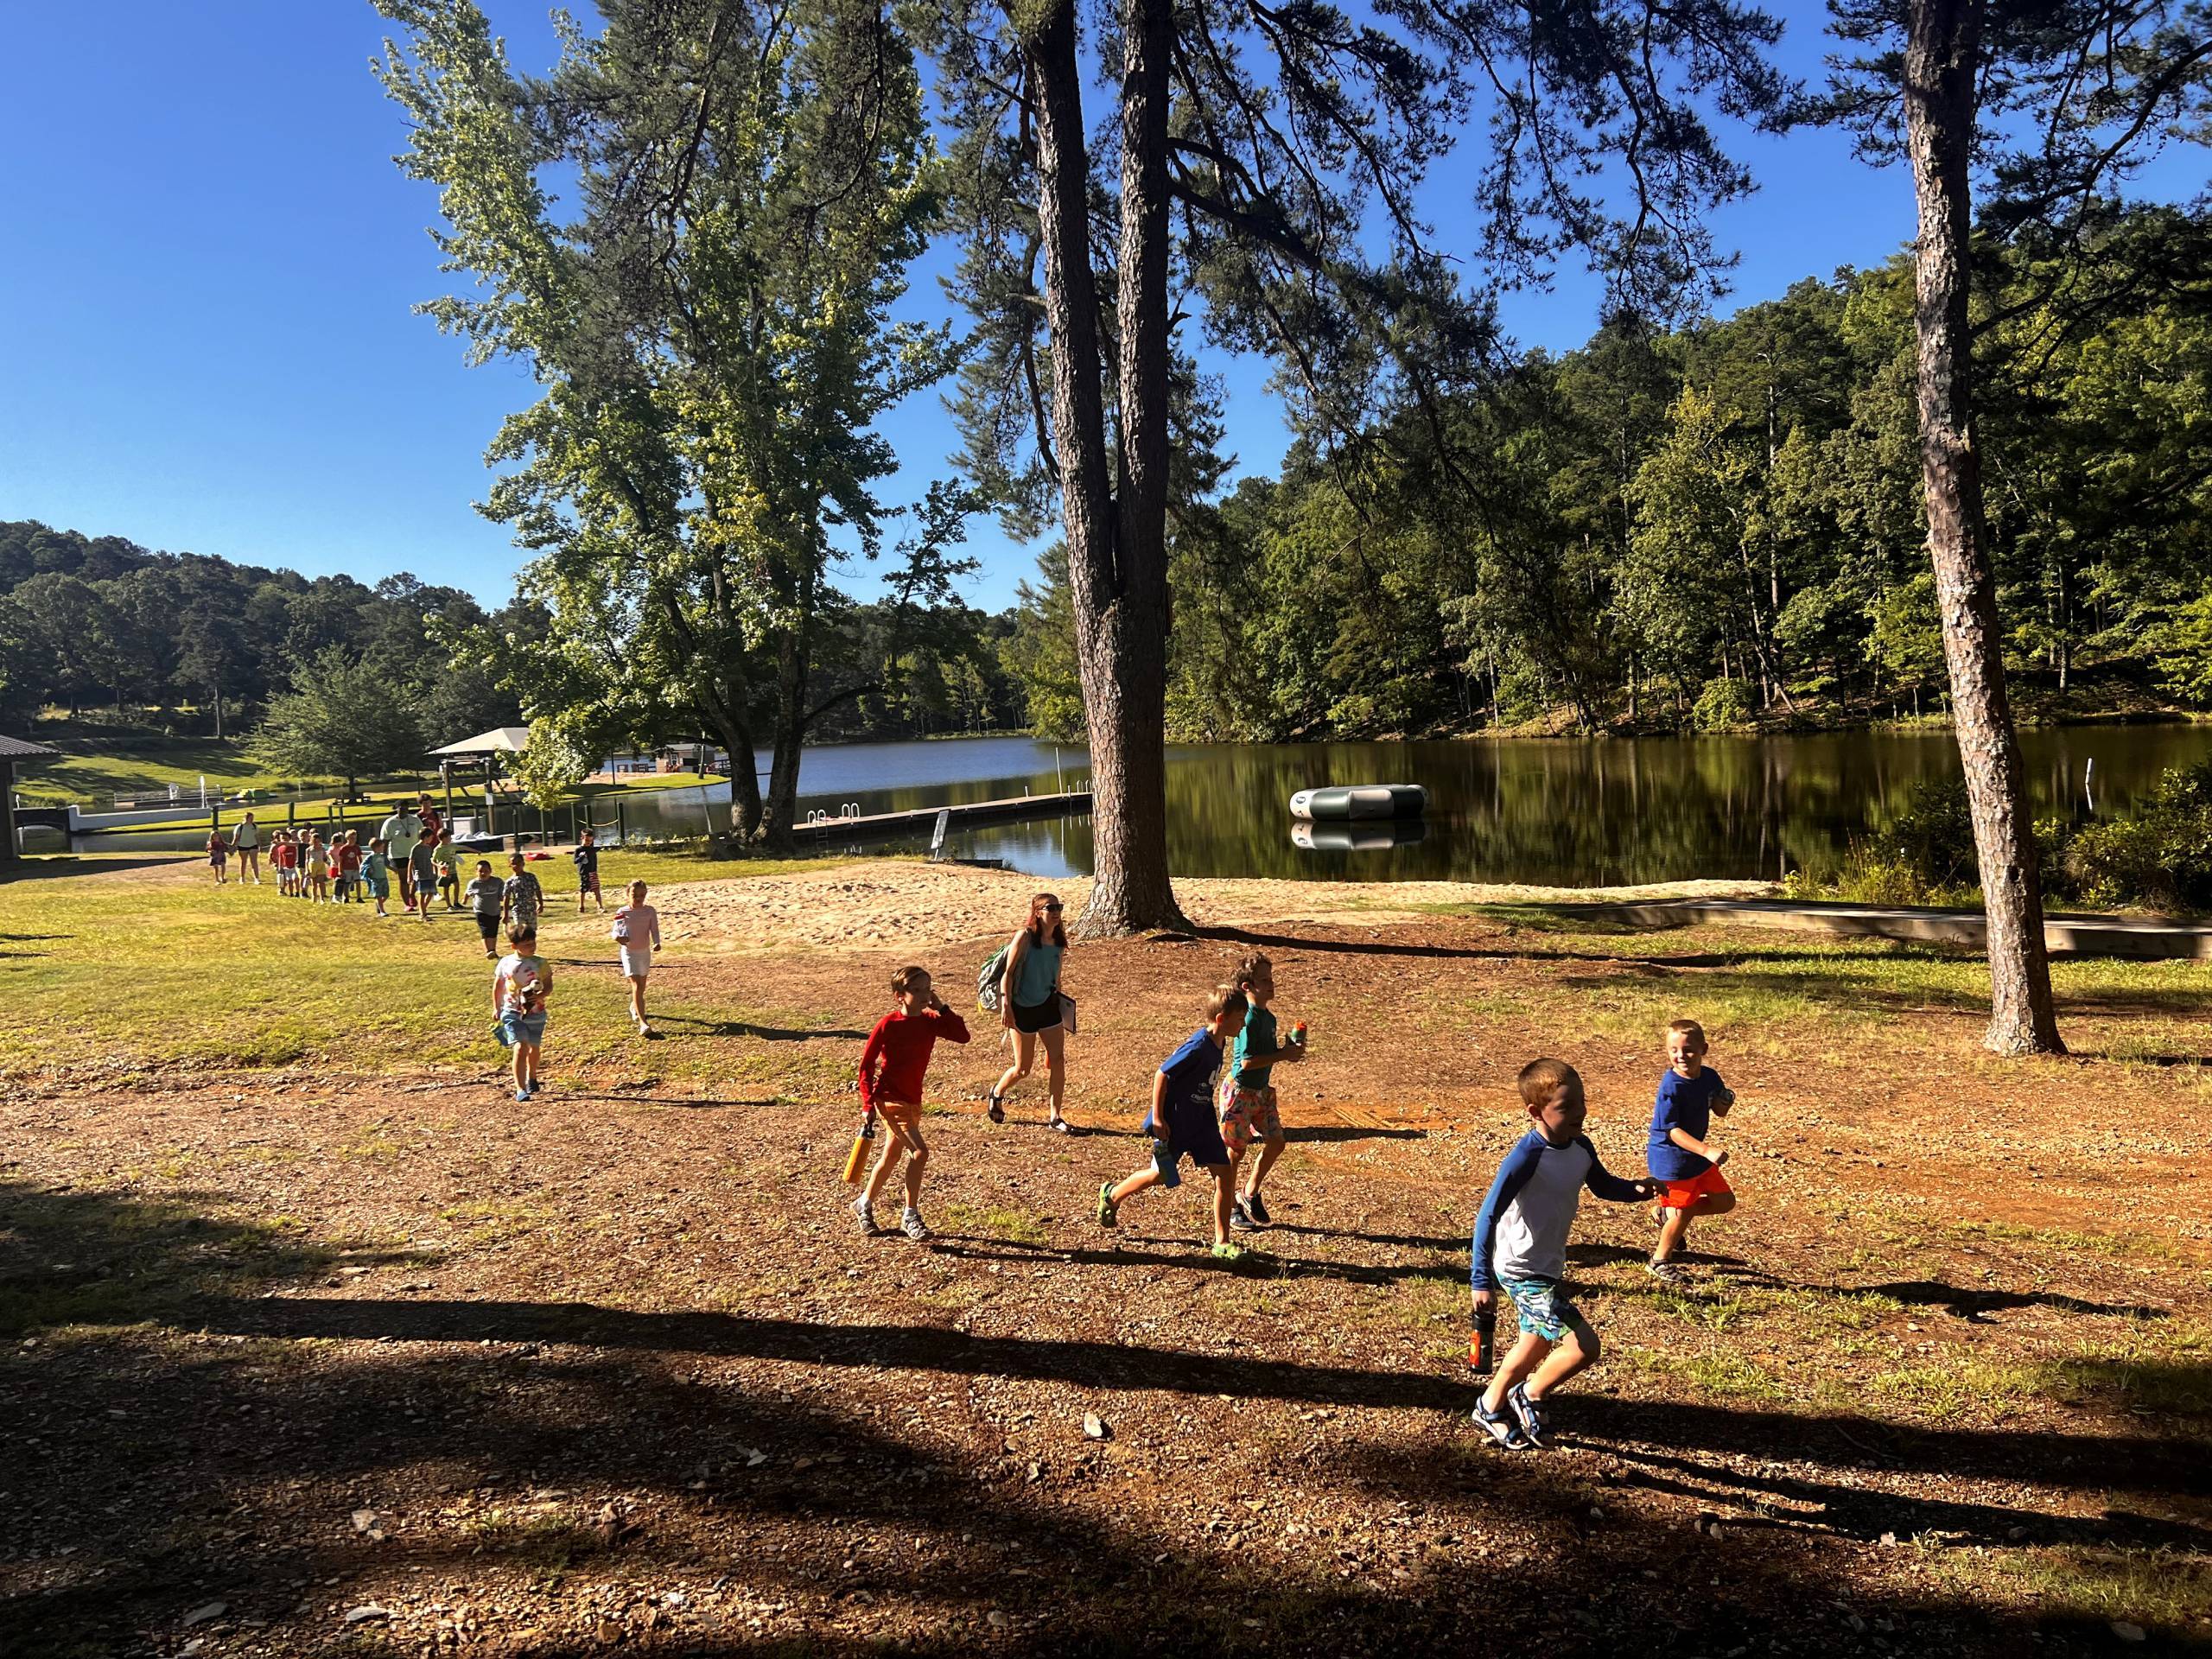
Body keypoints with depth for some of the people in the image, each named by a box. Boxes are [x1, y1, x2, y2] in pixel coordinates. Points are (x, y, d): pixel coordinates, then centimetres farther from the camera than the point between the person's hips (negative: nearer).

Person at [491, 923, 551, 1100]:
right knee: (520, 1048, -15)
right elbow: (497, 985, 10)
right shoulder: (505, 963, -4)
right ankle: (520, 1089, -15)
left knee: (534, 1047, 16)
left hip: (535, 1012, 1)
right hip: (512, 1013, -1)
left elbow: (549, 987, -5)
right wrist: (496, 1008, 9)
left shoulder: (540, 963, -6)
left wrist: (539, 996, -25)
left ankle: (532, 1078, 44)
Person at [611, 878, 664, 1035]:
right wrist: (618, 937, -26)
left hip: (645, 951, 3)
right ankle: (643, 1023, -18)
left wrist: (657, 943, -24)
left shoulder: (650, 911, -5)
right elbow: (615, 931, -3)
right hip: (629, 952, -3)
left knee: (642, 985, 17)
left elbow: (655, 930, -5)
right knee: (636, 986, -13)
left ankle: (634, 1007, 49)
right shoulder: (622, 913, -9)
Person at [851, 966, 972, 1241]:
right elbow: (867, 1064, -9)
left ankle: (865, 1203, 41)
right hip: (890, 1099, -7)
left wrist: (941, 1008, -11)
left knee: (892, 1156, 21)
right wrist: (868, 1103, -12)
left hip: (912, 1099, 7)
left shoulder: (930, 1021, 1)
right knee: (919, 1152, -18)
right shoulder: (888, 1024, -14)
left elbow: (962, 1036, -9)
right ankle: (910, 1216, -7)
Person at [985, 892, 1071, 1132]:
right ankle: (996, 1094, 36)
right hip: (1023, 1008, -5)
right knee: (1023, 1068, 5)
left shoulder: (1058, 940, 3)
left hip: (1048, 1006, 5)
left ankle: (1055, 1117, 10)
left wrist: (1059, 1000, 19)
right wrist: (1006, 1006, -20)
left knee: (1058, 1060, -1)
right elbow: (1008, 972, -14)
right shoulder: (1025, 936, -14)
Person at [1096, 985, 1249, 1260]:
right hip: (1175, 1124, -8)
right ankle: (1112, 1195, 36)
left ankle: (1222, 1242, 7)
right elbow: (1161, 1074, -23)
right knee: (1160, 1176, 9)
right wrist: (1157, 1119, -20)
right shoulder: (1198, 1046, -27)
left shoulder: (1219, 1043, 0)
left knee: (1223, 1172, -1)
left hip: (1201, 1121, 8)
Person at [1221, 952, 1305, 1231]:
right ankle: (1230, 1209, 18)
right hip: (1240, 1091, -9)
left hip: (1261, 1090, 9)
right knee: (1236, 1151, 3)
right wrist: (1283, 1055, -21)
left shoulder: (1268, 1017, 7)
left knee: (1275, 1142, 8)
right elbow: (1247, 1061, -26)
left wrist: (1287, 1050, -1)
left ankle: (1250, 1195, 26)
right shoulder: (1249, 1019, -22)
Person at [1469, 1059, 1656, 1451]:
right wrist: (1481, 1281, -27)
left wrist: (1638, 1190, -8)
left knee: (1538, 1345, 25)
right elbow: (1488, 1216, -26)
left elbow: (1604, 1186, 14)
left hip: (1549, 1267, 9)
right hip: (1521, 1271, -9)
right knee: (1584, 1346, -15)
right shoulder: (1526, 1157, -28)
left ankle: (1490, 1409, 47)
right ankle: (1530, 1396, 12)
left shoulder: (1581, 1147, -5)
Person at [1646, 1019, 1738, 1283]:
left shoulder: (1709, 1076, -5)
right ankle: (1660, 1260, 27)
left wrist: (1725, 1102, -15)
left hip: (1697, 1155, 7)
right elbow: (1671, 1130, -25)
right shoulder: (1671, 1086, -25)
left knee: (1725, 1201, 13)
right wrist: (1708, 1151, -31)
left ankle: (1668, 1214, 26)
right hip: (1671, 1158, -7)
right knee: (1683, 1213, 4)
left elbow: (1720, 1111, 9)